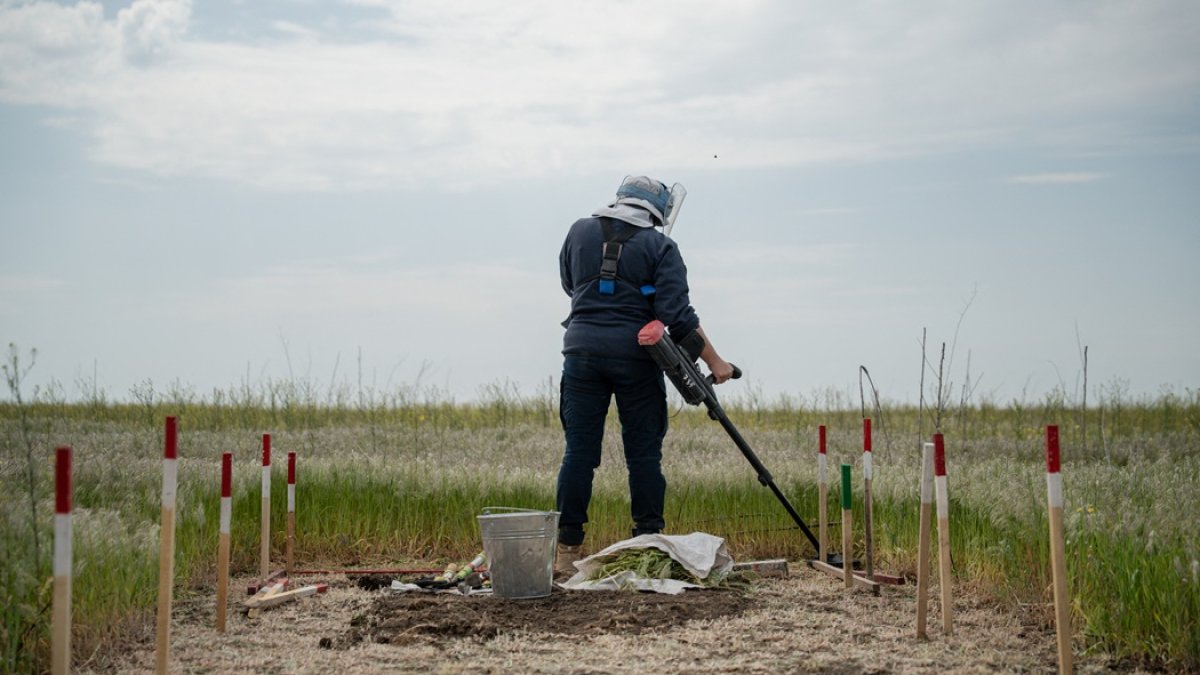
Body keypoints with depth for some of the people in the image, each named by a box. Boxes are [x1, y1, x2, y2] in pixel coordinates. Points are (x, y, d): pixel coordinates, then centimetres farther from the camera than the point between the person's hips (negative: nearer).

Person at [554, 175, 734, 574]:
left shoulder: (580, 231, 9)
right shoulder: (660, 246, -2)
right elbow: (677, 314, -9)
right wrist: (714, 361, -4)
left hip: (583, 350, 3)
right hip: (635, 356, -2)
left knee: (579, 452, 4)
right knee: (644, 453, 5)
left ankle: (567, 550, 4)